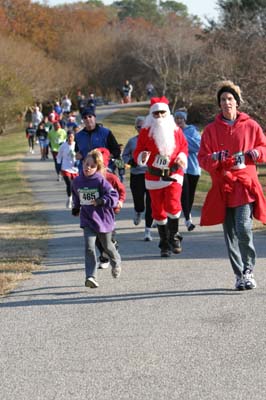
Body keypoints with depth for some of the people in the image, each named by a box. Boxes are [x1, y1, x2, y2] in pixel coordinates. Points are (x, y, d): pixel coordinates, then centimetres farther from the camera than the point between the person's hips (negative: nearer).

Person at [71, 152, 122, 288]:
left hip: (103, 218, -2)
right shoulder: (77, 181, -1)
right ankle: (91, 276, -17)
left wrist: (101, 201, -30)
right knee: (89, 247, -14)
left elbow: (114, 196, -18)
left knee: (107, 245, 17)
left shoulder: (100, 181, -16)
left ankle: (116, 263, 49)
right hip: (87, 219, 2)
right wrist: (76, 207, 13)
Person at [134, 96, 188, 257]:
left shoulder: (176, 130, 2)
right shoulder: (145, 132, -1)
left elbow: (184, 146, 14)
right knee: (158, 210, 5)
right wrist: (142, 157, -23)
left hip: (173, 175, 0)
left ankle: (174, 236, 0)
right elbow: (138, 152, -1)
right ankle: (165, 244, 17)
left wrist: (182, 157, -7)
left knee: (173, 205, -19)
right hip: (154, 177, 1)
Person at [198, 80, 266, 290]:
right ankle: (239, 275, 15)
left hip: (245, 185, -2)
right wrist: (214, 158, -16)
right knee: (230, 234, 4)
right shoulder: (211, 130, 7)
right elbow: (202, 159, 6)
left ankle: (248, 270, -1)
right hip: (222, 188, 2)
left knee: (243, 227, -18)